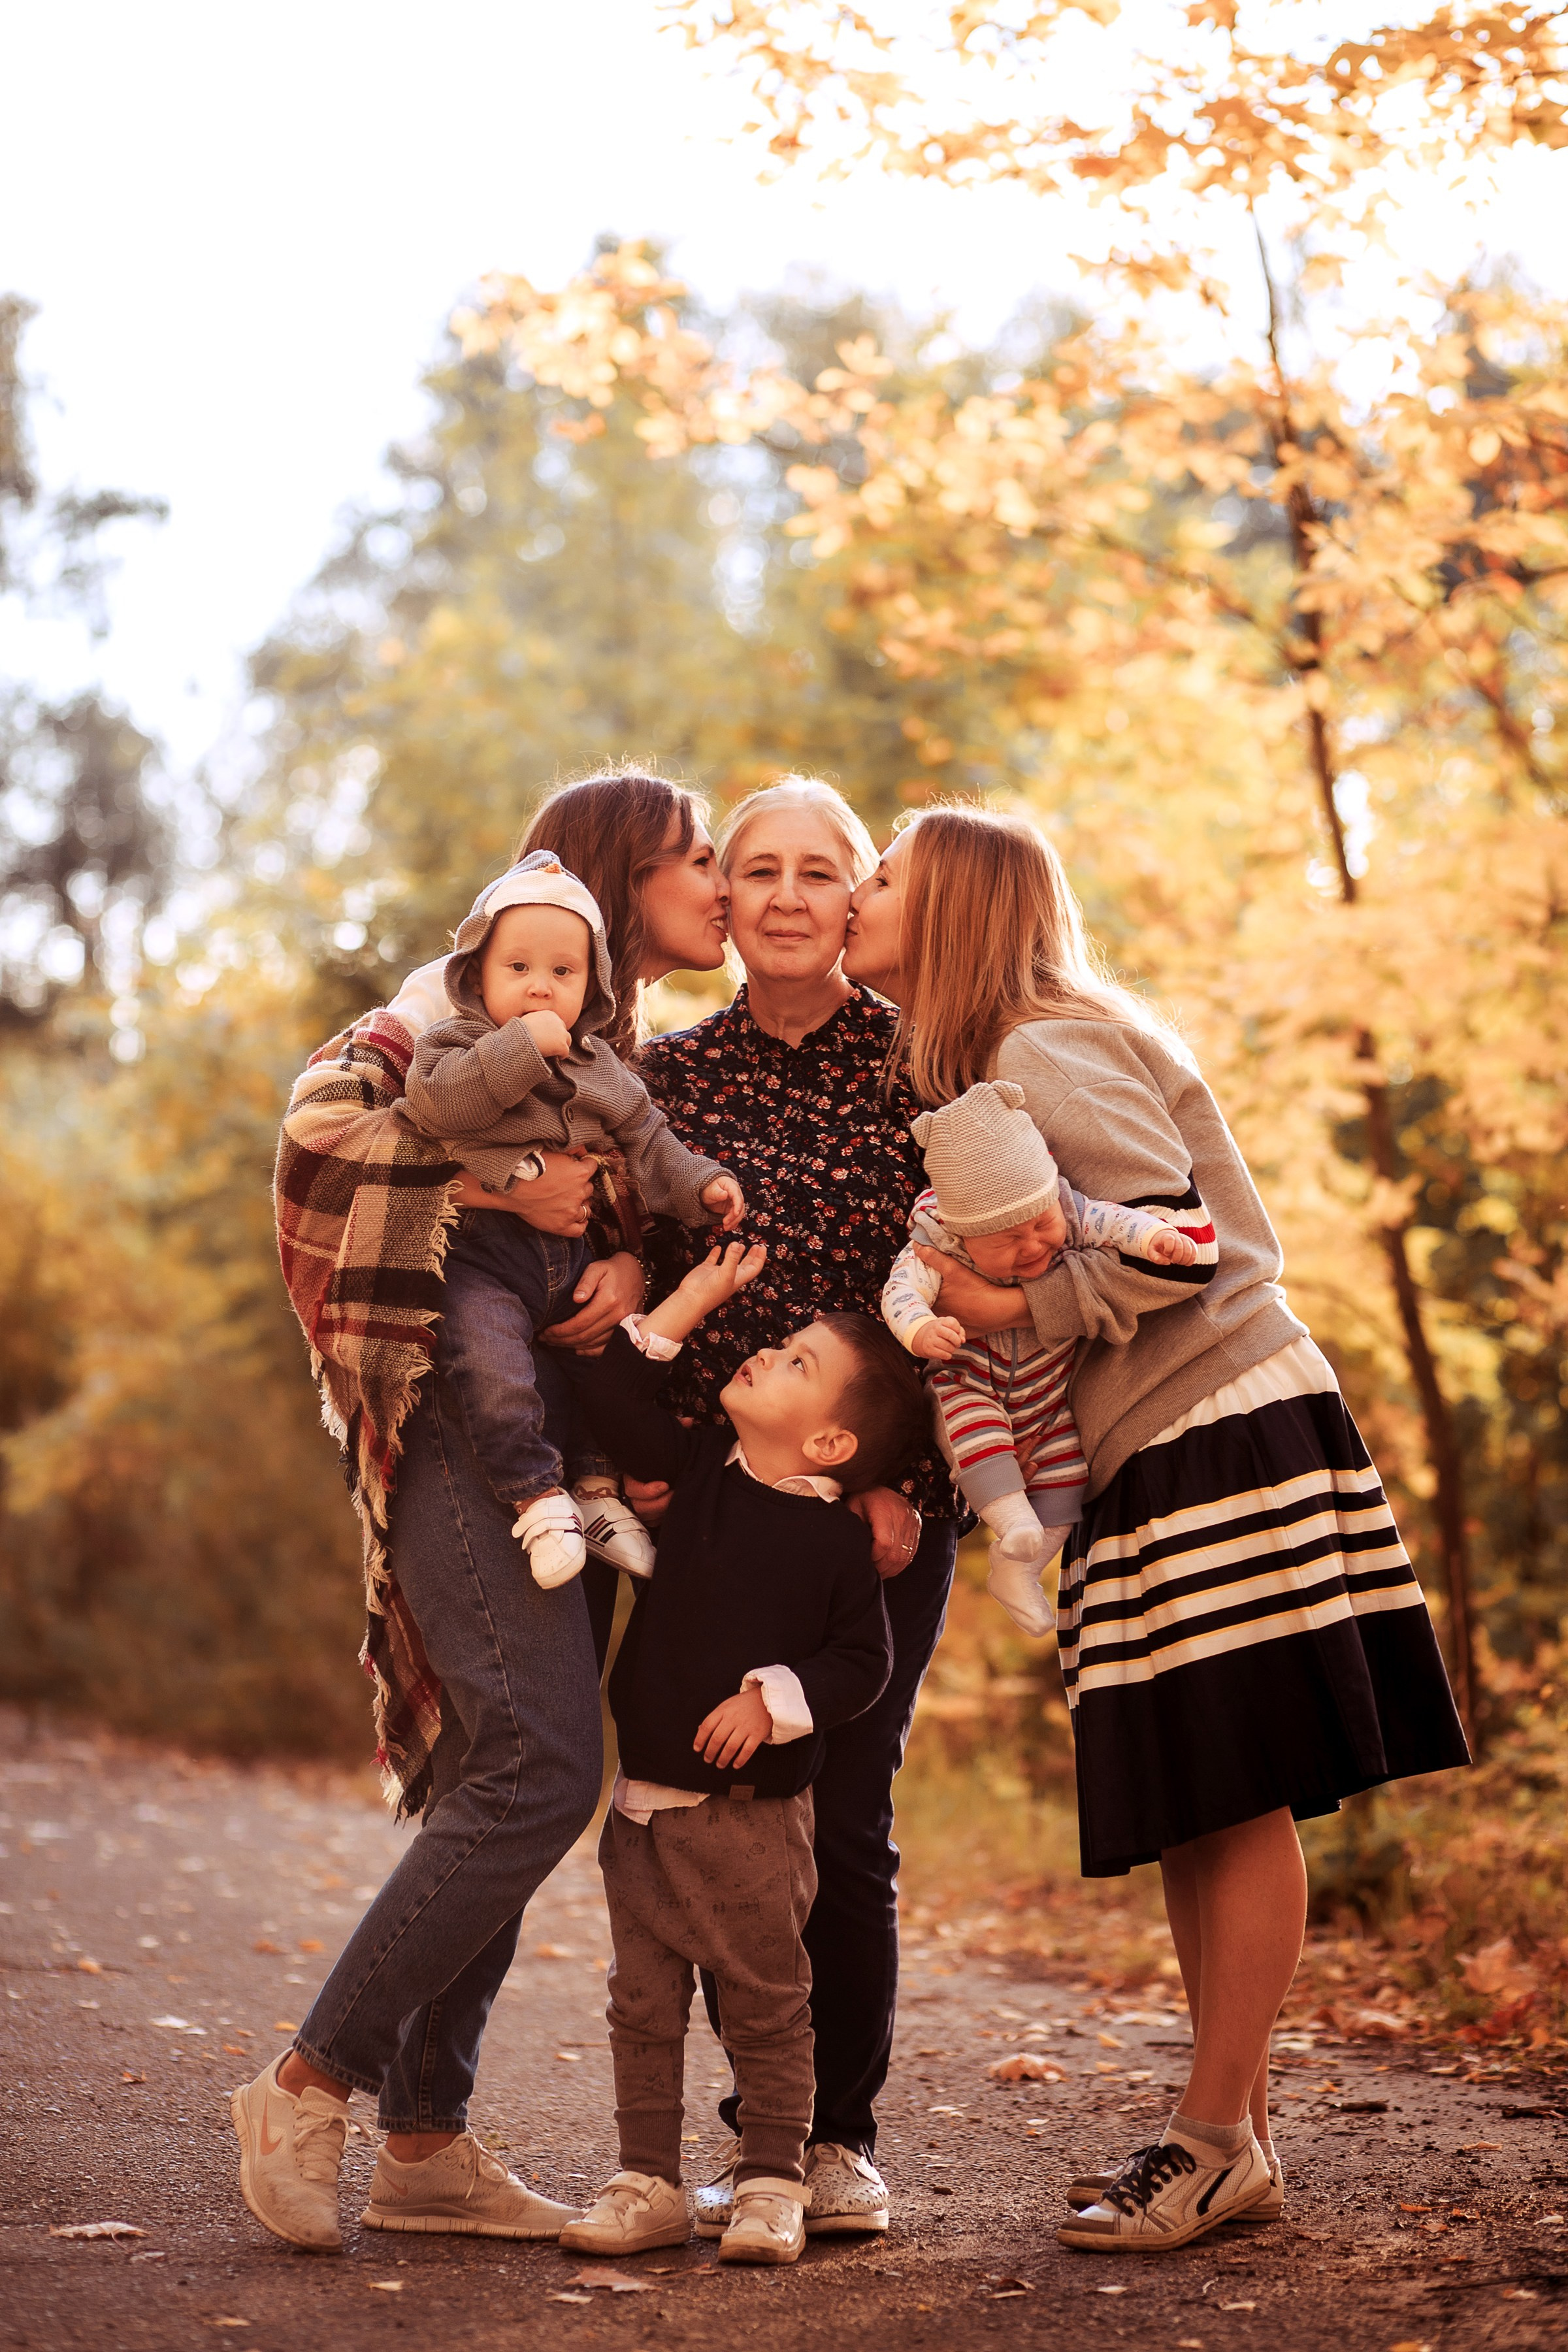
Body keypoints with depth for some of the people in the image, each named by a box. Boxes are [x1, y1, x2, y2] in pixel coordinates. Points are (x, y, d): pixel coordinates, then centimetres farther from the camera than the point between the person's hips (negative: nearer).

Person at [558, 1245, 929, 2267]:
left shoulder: (838, 1538, -7)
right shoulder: (702, 1466, 6)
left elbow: (863, 1660, -8)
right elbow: (611, 1395, 8)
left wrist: (776, 1700, -19)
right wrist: (692, 1299, 6)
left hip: (755, 1810, -5)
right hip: (647, 1798, 5)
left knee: (766, 2002, 5)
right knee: (644, 2000, 8)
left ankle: (772, 2185, 16)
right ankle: (649, 2183, 17)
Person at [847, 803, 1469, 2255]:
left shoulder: (1043, 1049, -10)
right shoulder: (976, 1072, 20)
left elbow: (1175, 1239, -18)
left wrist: (1016, 1307, -15)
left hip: (1222, 1434, -10)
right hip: (1154, 1460, 10)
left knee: (1236, 1801, -5)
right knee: (1186, 1813, 10)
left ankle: (1215, 2138, -1)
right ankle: (1237, 2140, 15)